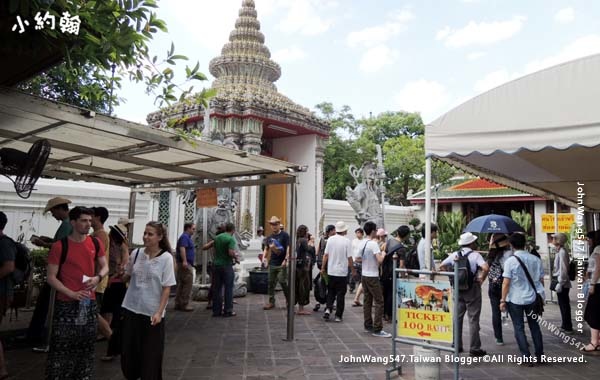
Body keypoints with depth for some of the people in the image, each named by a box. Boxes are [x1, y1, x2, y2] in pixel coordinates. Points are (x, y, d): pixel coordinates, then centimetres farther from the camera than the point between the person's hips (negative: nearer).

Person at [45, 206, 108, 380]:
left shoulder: (96, 243, 1)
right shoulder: (59, 246, -11)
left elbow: (105, 266, 11)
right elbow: (51, 277, -9)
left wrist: (98, 277, -11)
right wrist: (71, 293, -19)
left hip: (89, 302, 4)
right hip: (66, 303, -4)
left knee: (86, 344, 14)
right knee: (61, 346, 1)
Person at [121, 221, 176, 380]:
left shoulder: (166, 258, -10)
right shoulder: (136, 253, 0)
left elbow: (167, 288, -9)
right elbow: (126, 277, 13)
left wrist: (159, 312, -15)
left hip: (152, 313, -3)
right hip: (131, 309, 4)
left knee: (151, 354, 7)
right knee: (128, 351, 14)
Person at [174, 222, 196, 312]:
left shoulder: (186, 237, 21)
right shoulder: (185, 237, -11)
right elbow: (182, 248, -24)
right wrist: (184, 261, -34)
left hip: (185, 264, 11)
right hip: (186, 264, -11)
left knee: (181, 284, 12)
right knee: (187, 284, -9)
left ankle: (178, 304, 17)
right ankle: (184, 304, -6)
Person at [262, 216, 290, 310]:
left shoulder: (284, 235, -4)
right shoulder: (269, 237, 14)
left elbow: (288, 248, -11)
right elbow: (266, 249, 22)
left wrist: (286, 259, -20)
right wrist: (264, 257, 4)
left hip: (281, 264, -6)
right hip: (272, 264, 6)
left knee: (283, 282, -10)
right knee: (271, 283, 8)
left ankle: (288, 301, 7)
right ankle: (271, 302, 17)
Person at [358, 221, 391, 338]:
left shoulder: (362, 244, 7)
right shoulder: (374, 244, -17)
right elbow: (380, 260, -26)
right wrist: (383, 254, -6)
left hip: (364, 275, 8)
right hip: (373, 276, -8)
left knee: (367, 301, 13)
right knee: (379, 302, -5)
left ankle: (368, 326, 18)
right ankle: (377, 329, -6)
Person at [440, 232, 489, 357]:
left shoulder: (455, 254, 4)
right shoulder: (475, 254, -10)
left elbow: (442, 266, 4)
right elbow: (485, 268, -25)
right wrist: (481, 279, -11)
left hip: (457, 289, 5)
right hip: (472, 289, -5)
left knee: (457, 317, 14)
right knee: (473, 319, 4)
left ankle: (457, 346, 21)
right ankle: (475, 348, 10)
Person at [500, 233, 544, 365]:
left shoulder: (510, 261, -14)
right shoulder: (536, 259, 0)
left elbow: (506, 283, -15)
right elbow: (541, 280, 5)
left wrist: (503, 300, -8)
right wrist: (539, 295, 20)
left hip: (515, 299, -4)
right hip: (533, 298, 4)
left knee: (519, 328, 6)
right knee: (534, 326, 19)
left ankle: (527, 358, 7)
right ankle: (539, 354, 24)